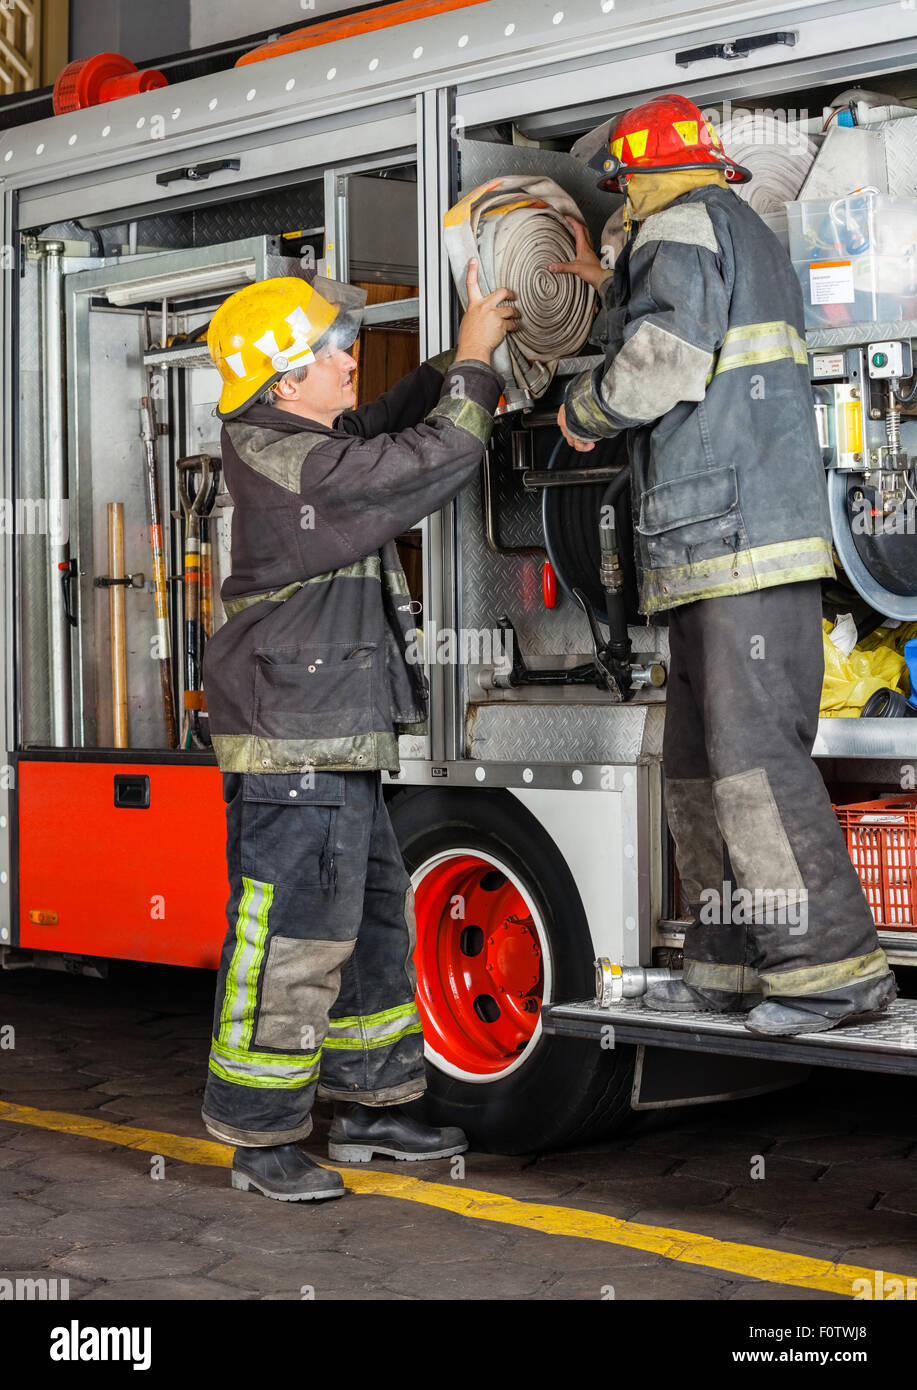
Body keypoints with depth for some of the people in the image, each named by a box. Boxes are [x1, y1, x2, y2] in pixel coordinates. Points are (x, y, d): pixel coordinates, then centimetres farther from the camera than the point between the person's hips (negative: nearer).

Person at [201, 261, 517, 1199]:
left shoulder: (287, 446, 13)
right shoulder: (296, 467, -19)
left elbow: (389, 425, 29)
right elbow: (439, 457, -17)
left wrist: (463, 359, 20)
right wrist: (472, 361, -2)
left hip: (334, 748, 11)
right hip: (290, 749, -11)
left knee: (370, 921, 17)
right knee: (291, 937, -6)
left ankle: (366, 1107, 27)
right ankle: (259, 1140, 2)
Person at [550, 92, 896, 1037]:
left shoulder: (681, 227, -4)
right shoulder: (751, 238, 27)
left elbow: (664, 359, -19)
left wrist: (584, 408, -1)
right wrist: (612, 291, 42)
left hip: (731, 540, -10)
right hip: (744, 549, 10)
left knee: (752, 756, -13)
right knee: (701, 762, 12)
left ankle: (835, 965, -13)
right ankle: (734, 965, 15)